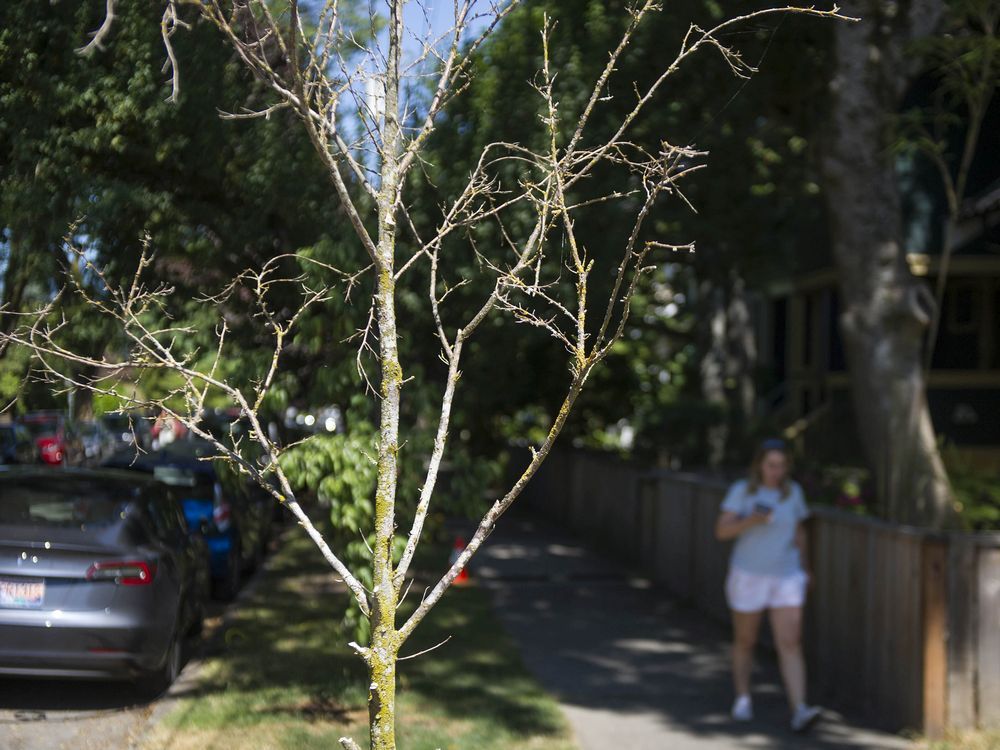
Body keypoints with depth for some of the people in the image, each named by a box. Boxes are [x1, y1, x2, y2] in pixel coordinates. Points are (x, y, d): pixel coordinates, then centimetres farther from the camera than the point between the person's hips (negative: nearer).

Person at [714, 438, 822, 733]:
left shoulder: (793, 492, 1)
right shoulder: (742, 490, -7)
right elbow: (722, 531, -13)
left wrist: (805, 567, 21)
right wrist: (748, 521, -30)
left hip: (786, 577, 1)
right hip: (748, 576, -1)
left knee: (791, 644, -10)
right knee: (745, 641, 13)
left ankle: (799, 711, -18)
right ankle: (742, 699, 31)